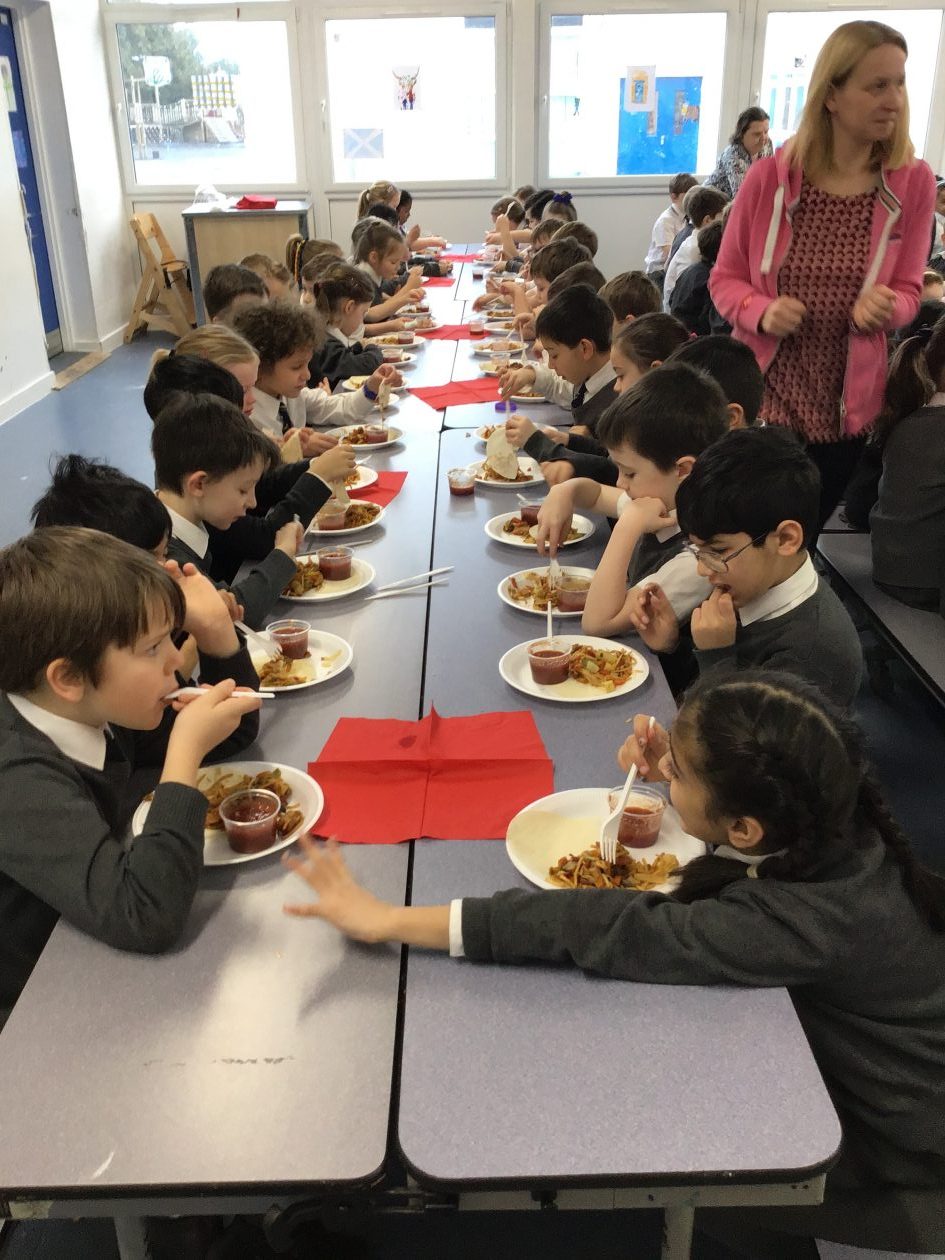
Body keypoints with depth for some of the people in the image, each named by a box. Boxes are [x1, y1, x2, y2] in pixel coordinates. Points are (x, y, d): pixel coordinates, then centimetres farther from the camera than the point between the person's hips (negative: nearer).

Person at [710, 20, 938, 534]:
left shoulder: (913, 182, -5)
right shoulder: (769, 177, -8)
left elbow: (908, 291, 2)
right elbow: (725, 279, 1)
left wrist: (886, 307, -21)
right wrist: (762, 312, -20)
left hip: (844, 408, 1)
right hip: (761, 397, -1)